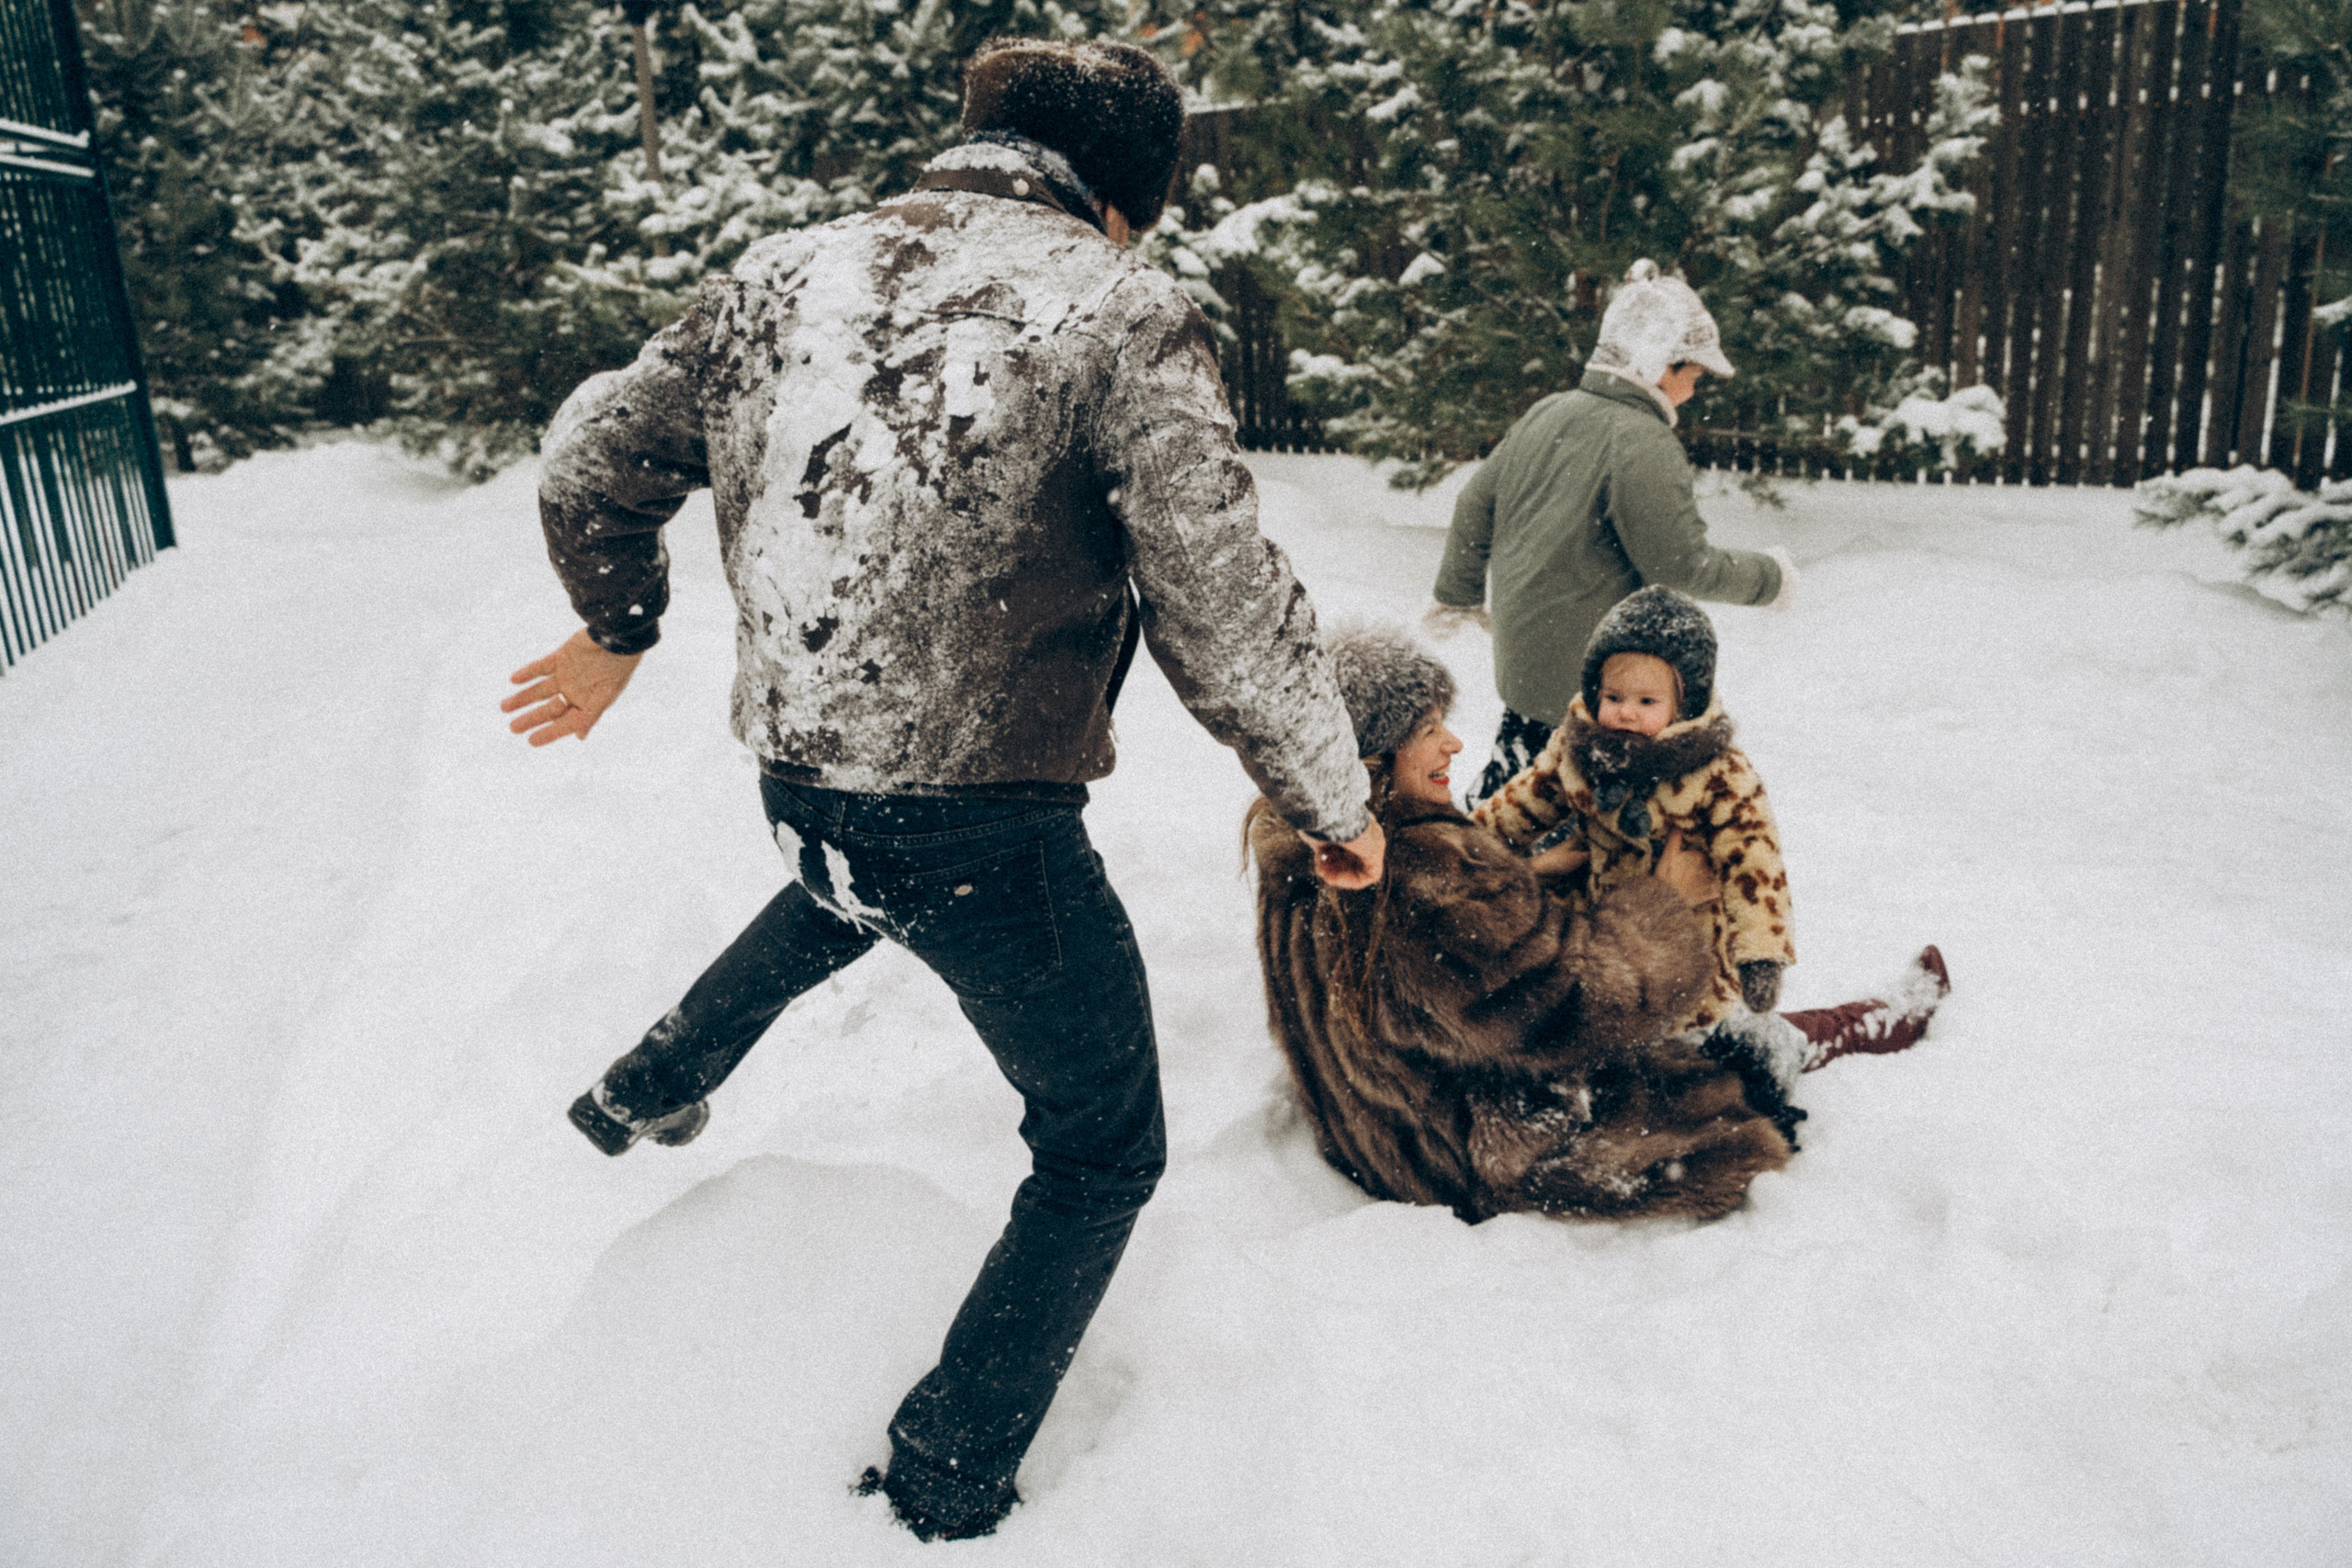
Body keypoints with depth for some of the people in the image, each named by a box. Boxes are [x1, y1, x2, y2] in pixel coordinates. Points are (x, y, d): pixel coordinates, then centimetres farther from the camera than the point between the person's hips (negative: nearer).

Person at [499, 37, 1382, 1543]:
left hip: (798, 782, 7)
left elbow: (592, 466, 12)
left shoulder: (782, 274, 3)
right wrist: (1336, 803, -2)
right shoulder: (1123, 313, -14)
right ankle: (944, 1495, 28)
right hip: (987, 831, -6)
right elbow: (1230, 614, -19)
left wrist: (616, 630, 30)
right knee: (1104, 1154, 18)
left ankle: (651, 1090, 55)